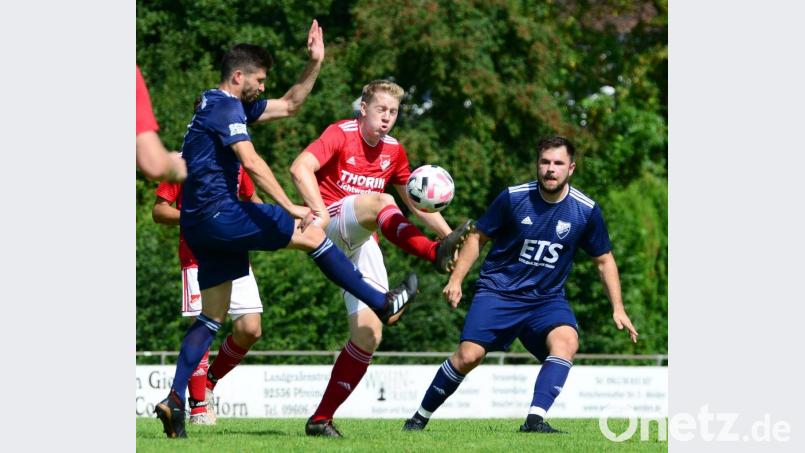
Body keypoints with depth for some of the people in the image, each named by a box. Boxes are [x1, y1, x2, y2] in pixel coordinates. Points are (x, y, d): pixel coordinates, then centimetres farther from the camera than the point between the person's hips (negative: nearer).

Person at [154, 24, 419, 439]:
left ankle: (175, 400, -2)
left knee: (212, 317, 7)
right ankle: (383, 304, 3)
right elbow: (250, 161, -21)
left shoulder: (233, 106, 22)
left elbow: (288, 105, 31)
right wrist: (289, 207, -24)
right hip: (219, 213, -10)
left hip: (199, 224, 10)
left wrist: (315, 65, 21)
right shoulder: (226, 107, -9)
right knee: (312, 234, -3)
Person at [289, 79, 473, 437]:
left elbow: (416, 202, 23)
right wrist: (320, 211, -34)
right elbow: (300, 167, -21)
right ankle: (435, 253, -63)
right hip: (329, 227, -6)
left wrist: (449, 233, 8)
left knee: (369, 334, -6)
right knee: (379, 201, -36)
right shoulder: (341, 134, -6)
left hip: (360, 244, 6)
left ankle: (321, 419, 2)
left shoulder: (393, 151, 13)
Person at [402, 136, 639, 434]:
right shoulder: (513, 198, -8)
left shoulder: (586, 210, -5)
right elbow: (478, 237, 5)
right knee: (468, 356, -16)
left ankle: (535, 420, -35)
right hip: (498, 291, -1)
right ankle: (420, 418, 6)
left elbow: (604, 260, 8)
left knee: (566, 341, -30)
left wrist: (618, 309, 2)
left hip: (547, 298, 1)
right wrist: (456, 279, -3)